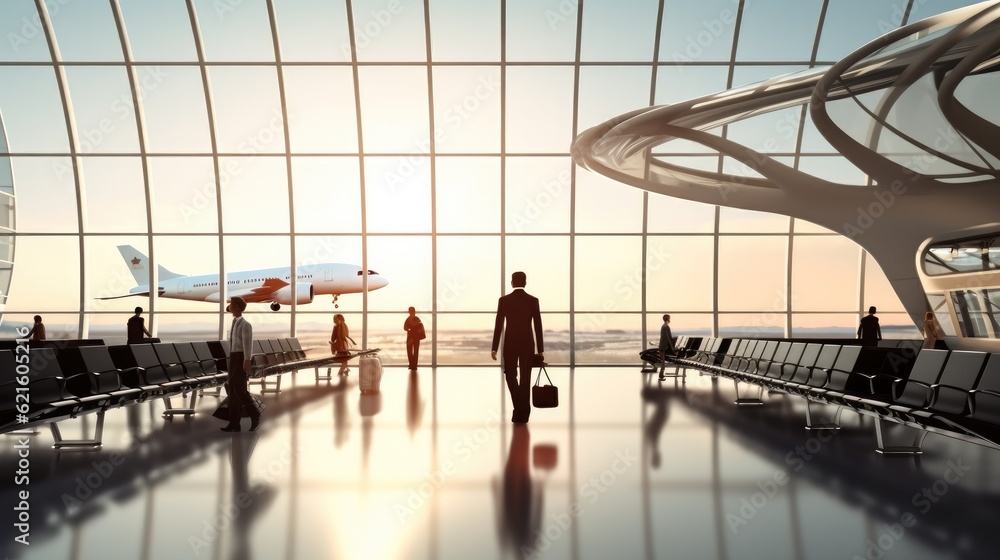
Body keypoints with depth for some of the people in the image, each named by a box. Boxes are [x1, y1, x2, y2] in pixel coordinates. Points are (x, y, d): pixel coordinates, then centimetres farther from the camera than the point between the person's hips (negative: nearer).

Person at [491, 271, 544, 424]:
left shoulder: (504, 300, -4)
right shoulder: (533, 300, -1)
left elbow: (498, 325, -5)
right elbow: (538, 326, -2)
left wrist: (494, 348, 0)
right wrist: (541, 350, 4)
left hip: (510, 344, -1)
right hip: (528, 344, 1)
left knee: (510, 375, 16)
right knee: (525, 378, 6)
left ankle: (519, 405, 1)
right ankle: (522, 413, 6)